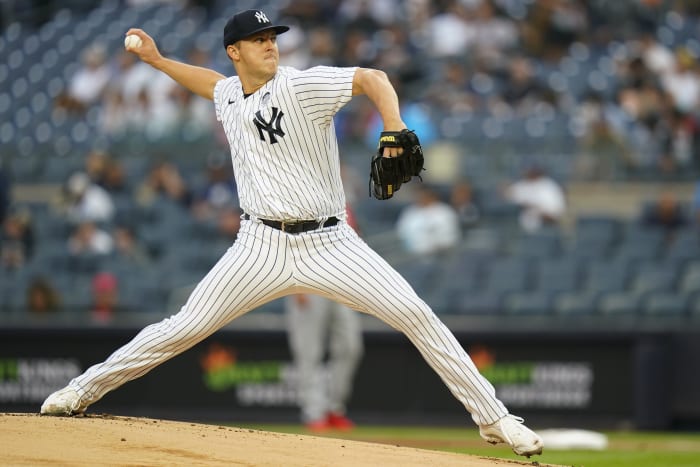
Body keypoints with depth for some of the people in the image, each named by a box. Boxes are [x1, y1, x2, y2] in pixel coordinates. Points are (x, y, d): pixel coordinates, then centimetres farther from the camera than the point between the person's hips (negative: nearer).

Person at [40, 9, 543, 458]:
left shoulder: (300, 85, -11)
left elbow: (372, 78, -26)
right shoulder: (228, 95, 8)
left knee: (416, 315, -14)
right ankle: (82, 390, 15)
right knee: (185, 328, 0)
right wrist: (158, 60, 27)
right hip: (263, 248, 4)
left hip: (328, 244, -4)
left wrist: (395, 134, -42)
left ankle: (493, 418, -6)